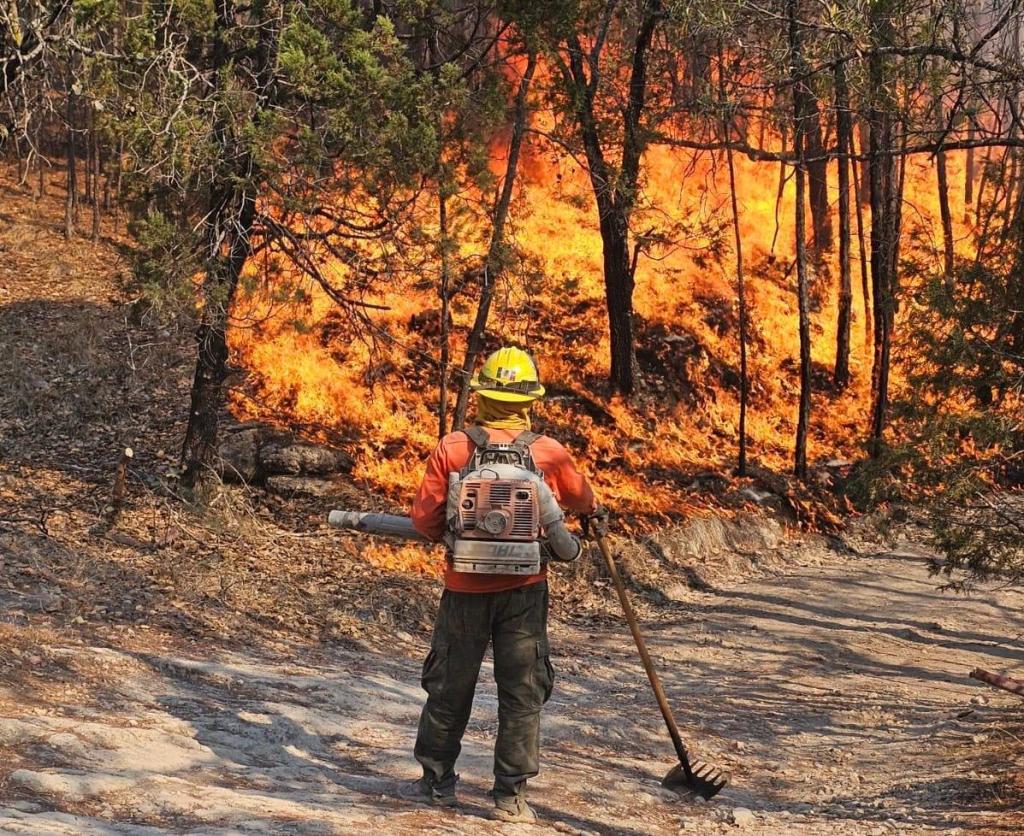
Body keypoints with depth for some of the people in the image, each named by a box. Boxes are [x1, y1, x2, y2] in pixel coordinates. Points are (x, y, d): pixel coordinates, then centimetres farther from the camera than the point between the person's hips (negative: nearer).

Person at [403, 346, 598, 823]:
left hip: (465, 588, 0)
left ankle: (437, 782, 24)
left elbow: (424, 520, -6)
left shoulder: (451, 449, -9)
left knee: (449, 687, 15)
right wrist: (591, 509, 39)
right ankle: (511, 796, 9)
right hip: (525, 589, 0)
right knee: (522, 693, 8)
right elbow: (582, 499, 15)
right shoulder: (549, 454, -5)